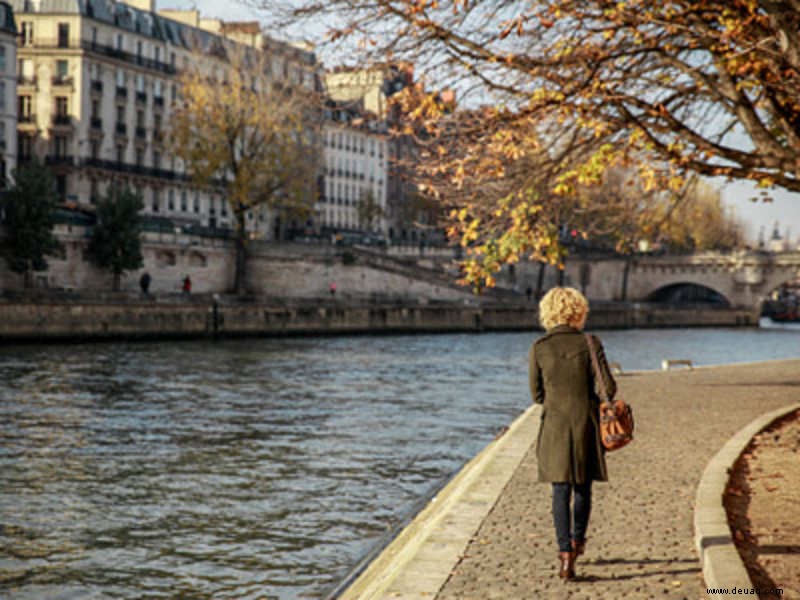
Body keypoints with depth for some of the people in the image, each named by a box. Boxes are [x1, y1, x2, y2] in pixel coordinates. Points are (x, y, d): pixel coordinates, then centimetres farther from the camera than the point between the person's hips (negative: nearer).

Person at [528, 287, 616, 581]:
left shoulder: (538, 349, -4)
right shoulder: (589, 343, -8)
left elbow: (536, 394, 4)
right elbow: (608, 387, -8)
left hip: (554, 427, 0)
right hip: (586, 424, 0)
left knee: (560, 491, 2)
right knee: (583, 487, 18)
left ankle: (565, 554, -10)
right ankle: (577, 542, 34)